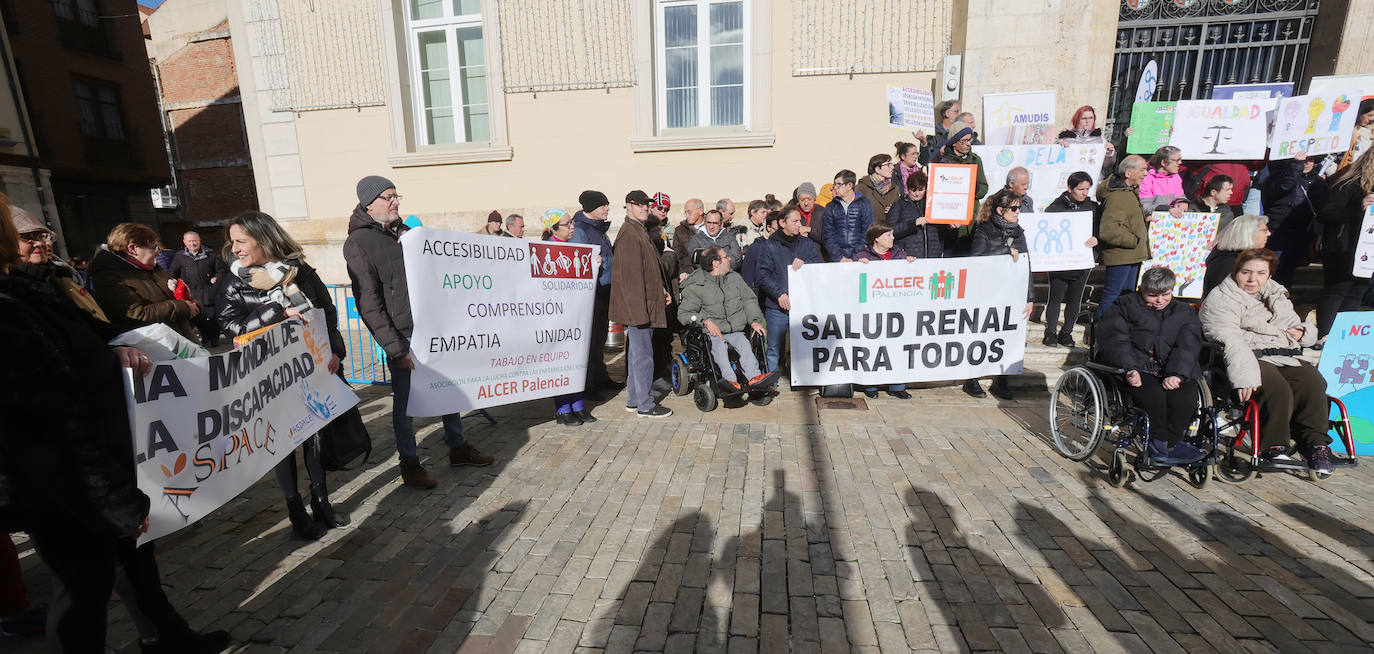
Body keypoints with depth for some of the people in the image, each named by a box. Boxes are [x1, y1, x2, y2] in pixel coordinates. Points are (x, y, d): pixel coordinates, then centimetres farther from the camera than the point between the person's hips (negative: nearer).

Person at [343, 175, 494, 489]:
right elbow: (368, 303, -13)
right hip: (404, 336, -6)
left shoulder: (406, 231, 13)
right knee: (405, 400, 6)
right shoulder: (358, 243, -8)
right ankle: (409, 464, 22)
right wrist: (395, 349, -17)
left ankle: (458, 447, 29)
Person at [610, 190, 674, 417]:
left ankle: (634, 400, 27)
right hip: (637, 304, -11)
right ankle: (645, 405, 6)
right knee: (643, 355, -4)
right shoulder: (629, 234, -14)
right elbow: (631, 274, -20)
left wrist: (662, 292, 19)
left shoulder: (640, 231, 18)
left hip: (644, 304, 11)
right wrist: (639, 308, -23)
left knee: (637, 352, 16)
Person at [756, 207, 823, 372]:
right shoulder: (770, 245, 3)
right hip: (777, 307, -3)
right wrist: (779, 293, -19)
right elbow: (763, 275, -7)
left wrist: (805, 263, -16)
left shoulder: (807, 243, 14)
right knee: (774, 349, 2)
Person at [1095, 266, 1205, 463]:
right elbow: (1113, 340, -4)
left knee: (1185, 398, -26)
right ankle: (1162, 446, -11)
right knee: (1154, 395, -30)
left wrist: (1176, 373, -16)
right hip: (1137, 367, -3)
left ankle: (1168, 445, -9)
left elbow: (1188, 345, 3)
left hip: (1175, 370, 3)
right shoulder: (1126, 305, 12)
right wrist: (1129, 369, -20)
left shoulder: (1184, 311, 21)